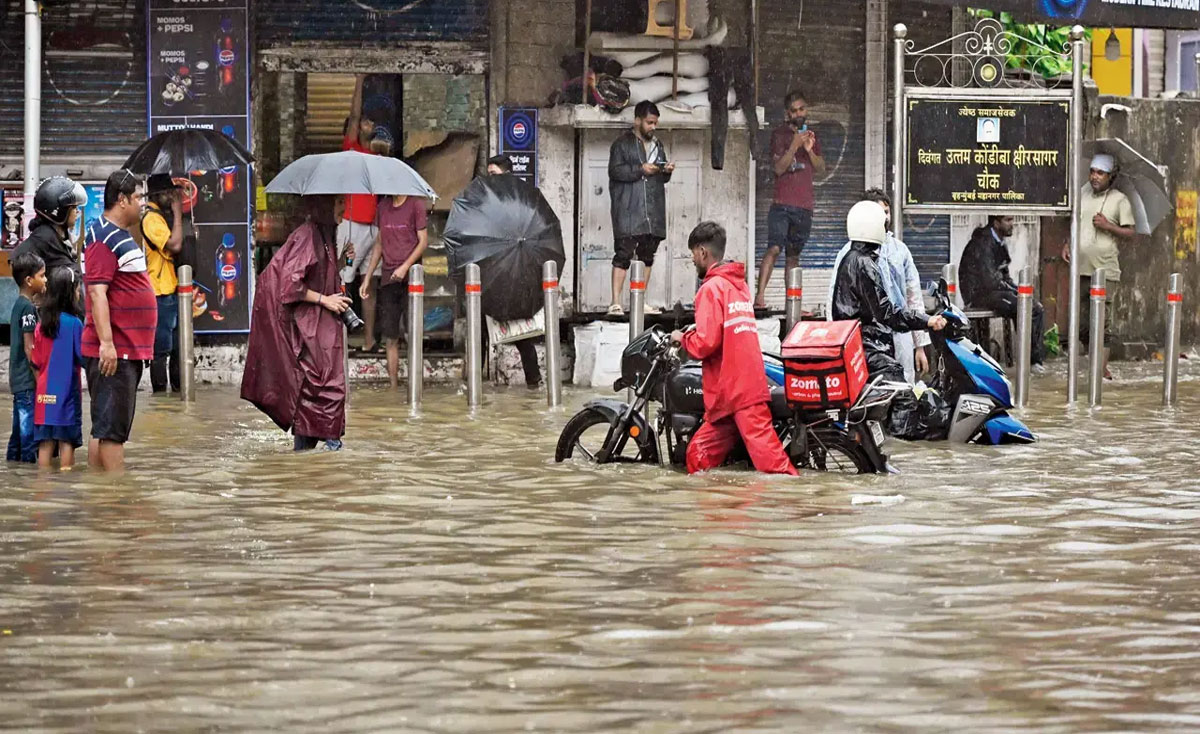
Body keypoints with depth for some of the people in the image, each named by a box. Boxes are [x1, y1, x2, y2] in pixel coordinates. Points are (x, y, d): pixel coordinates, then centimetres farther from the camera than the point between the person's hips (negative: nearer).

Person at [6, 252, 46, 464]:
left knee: (20, 428, 15)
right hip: (28, 382, -10)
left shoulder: (19, 304, 13)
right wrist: (39, 378, -16)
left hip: (18, 380, 10)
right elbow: (29, 347, -17)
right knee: (30, 428, -8)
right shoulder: (28, 307, -15)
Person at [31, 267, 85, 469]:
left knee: (46, 442, 6)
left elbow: (37, 362, 8)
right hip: (67, 391, -4)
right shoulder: (74, 323, -11)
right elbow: (83, 356, -10)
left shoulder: (42, 325, 4)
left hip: (45, 392, 4)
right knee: (66, 441, 0)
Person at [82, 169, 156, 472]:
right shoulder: (103, 238, -14)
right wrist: (106, 343, -27)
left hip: (129, 351, 11)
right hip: (112, 352, -11)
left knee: (105, 428, 12)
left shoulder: (121, 236, 19)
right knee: (112, 429, -10)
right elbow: (97, 292, -22)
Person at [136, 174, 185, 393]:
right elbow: (174, 245, -24)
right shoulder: (151, 218, -13)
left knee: (177, 349, 15)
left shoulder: (163, 216, 16)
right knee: (161, 351, -6)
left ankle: (178, 392, 23)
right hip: (161, 294, -10)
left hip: (173, 291, 10)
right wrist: (177, 212, -17)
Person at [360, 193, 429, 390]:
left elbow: (423, 241, -5)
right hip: (388, 280, 5)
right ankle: (393, 387, 4)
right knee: (390, 338, 2)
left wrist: (405, 266, -17)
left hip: (409, 278, -5)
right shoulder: (382, 206, 13)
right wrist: (367, 279, 18)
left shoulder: (415, 204, -2)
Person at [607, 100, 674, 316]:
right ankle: (615, 303, -14)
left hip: (653, 212, 7)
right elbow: (615, 170, -10)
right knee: (623, 254, -11)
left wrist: (666, 172, 3)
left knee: (647, 256, 8)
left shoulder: (657, 145, 21)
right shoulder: (622, 143, 1)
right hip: (628, 211, -7)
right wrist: (640, 170, -17)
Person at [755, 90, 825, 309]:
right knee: (774, 248, -19)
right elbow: (778, 168, -8)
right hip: (782, 204, -5)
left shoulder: (811, 135, 17)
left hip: (804, 206, 5)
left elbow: (820, 168, 12)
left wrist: (810, 150, -7)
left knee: (794, 255, 8)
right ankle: (760, 296, -26)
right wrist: (794, 146, -21)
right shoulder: (780, 134, 0)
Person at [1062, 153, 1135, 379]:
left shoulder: (1120, 200, 0)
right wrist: (1067, 244, 10)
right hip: (1081, 268, 5)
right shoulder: (1083, 194, 13)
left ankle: (1102, 369, -6)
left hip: (1105, 271, -5)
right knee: (1081, 324, 6)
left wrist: (1108, 226, -14)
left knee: (1100, 322, -9)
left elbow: (1131, 233, -1)